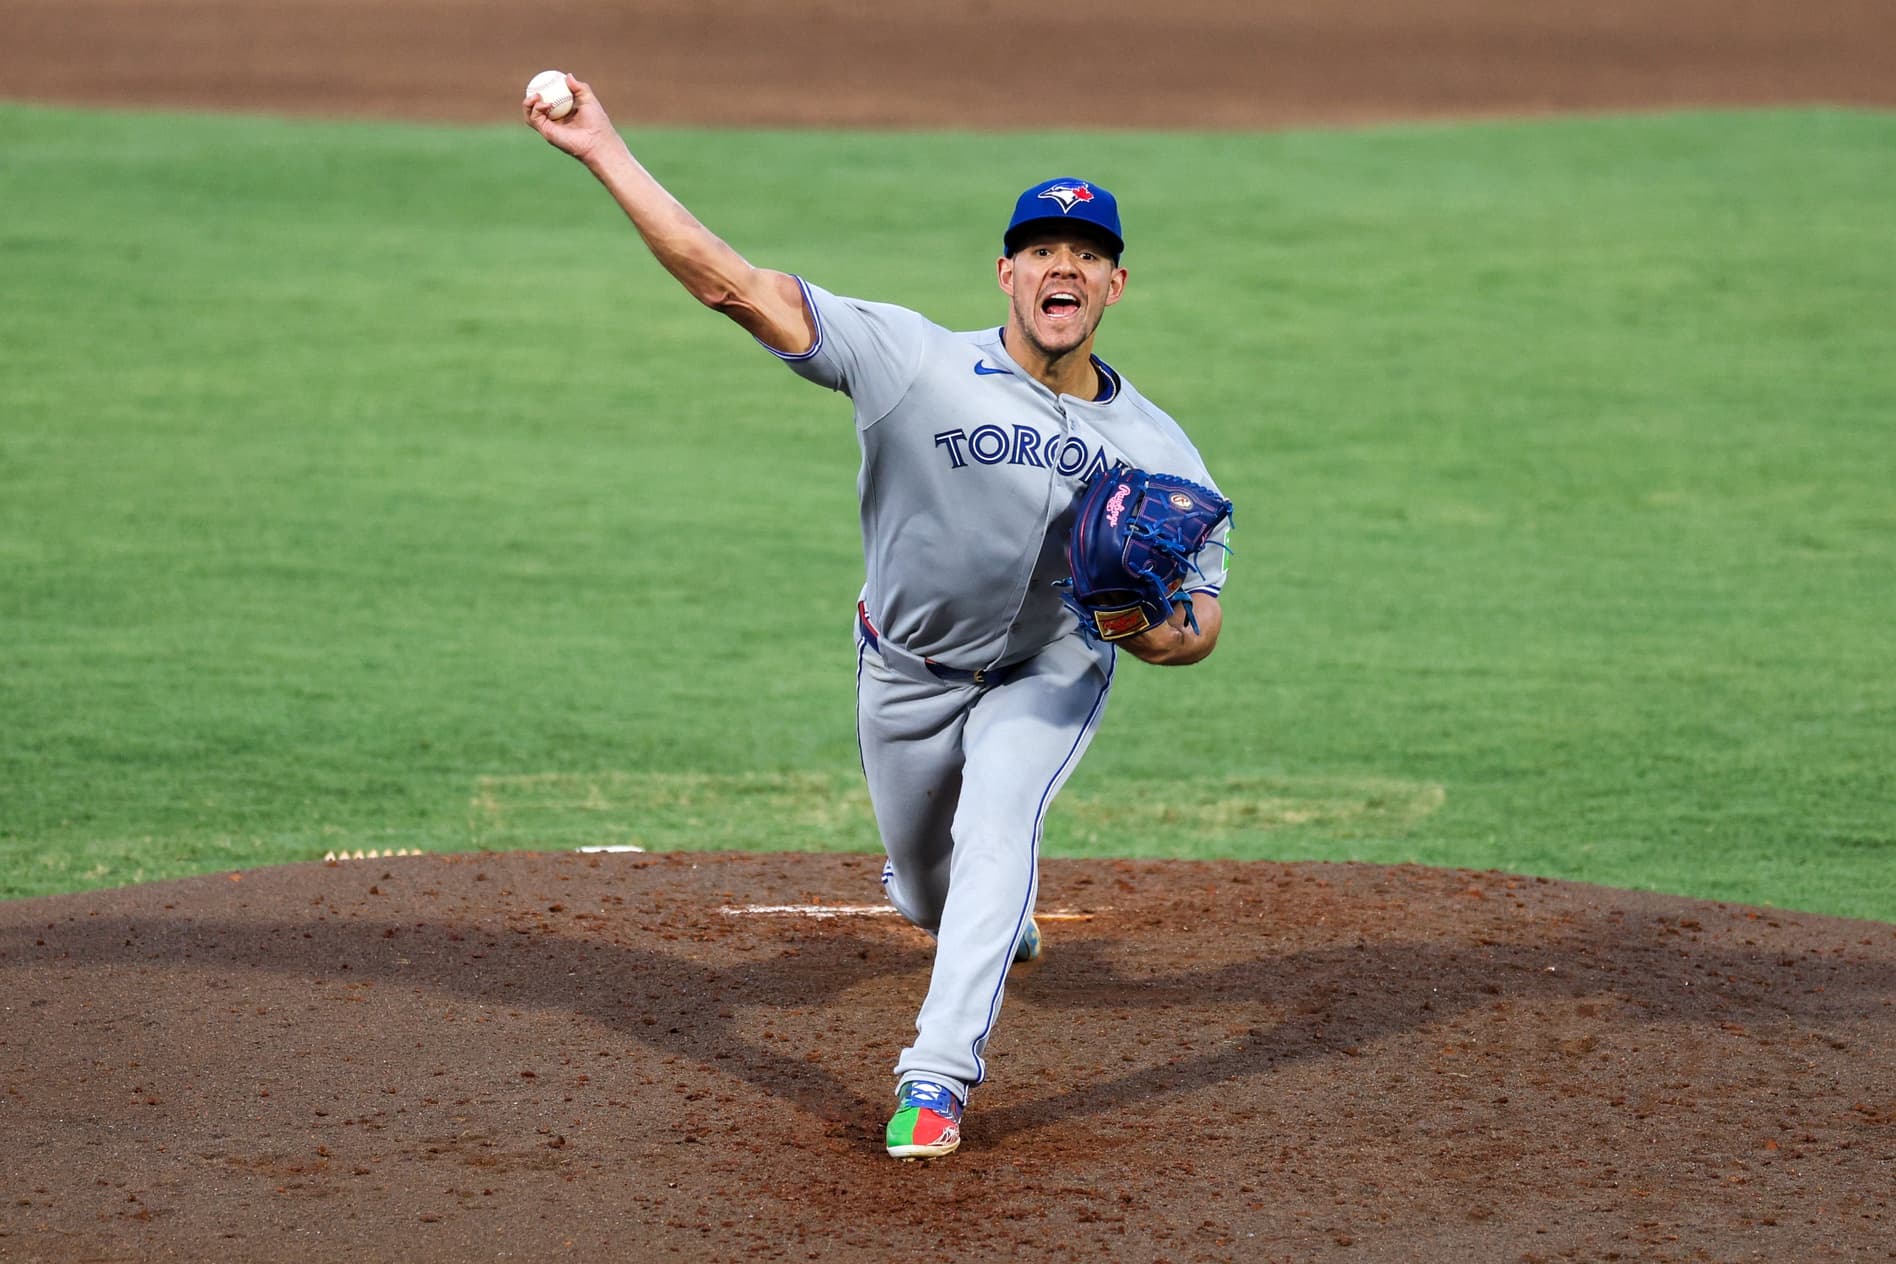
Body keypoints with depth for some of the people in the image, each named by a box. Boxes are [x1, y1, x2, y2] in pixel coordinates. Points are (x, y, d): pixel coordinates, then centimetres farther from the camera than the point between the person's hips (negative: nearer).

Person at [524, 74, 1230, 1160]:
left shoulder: (1159, 450, -18)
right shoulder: (914, 362, -26)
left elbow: (1203, 621, -11)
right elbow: (730, 282, -31)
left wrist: (1165, 633, -37)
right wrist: (603, 150, -38)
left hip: (1051, 673, -1)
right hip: (907, 672, 1)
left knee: (996, 835, -27)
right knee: (930, 896, 18)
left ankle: (937, 1081, -24)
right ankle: (1004, 924, 56)